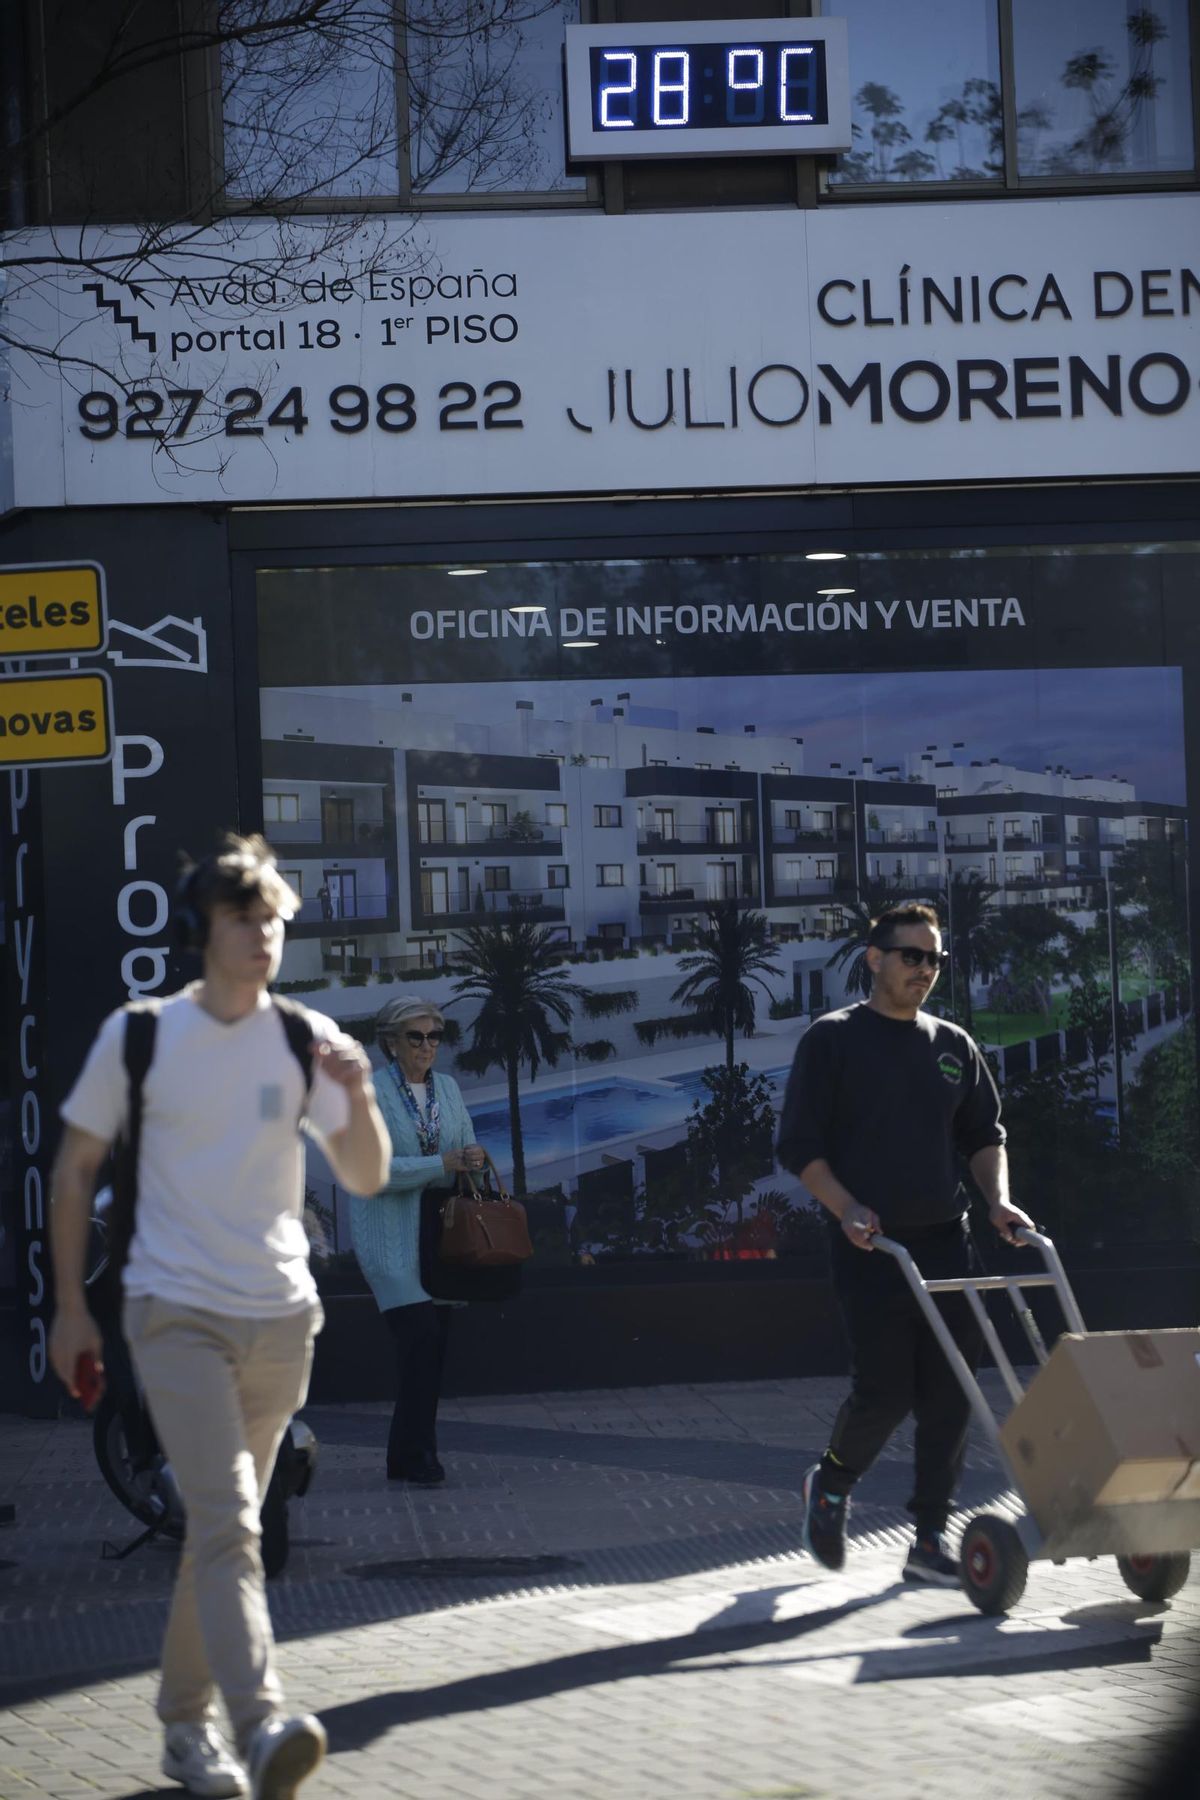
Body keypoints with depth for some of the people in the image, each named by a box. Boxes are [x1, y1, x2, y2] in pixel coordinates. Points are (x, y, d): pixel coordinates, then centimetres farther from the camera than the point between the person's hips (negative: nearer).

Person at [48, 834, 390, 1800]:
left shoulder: (306, 1038, 3)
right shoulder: (139, 1034, -2)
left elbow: (367, 1178, 4)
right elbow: (77, 1167, 5)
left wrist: (357, 1096, -16)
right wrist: (71, 1308, 2)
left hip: (280, 1319, 3)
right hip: (177, 1313, -3)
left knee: (223, 1526, 12)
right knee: (226, 1521, -18)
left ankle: (185, 1719, 26)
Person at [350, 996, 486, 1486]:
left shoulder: (448, 1089, 13)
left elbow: (466, 1150, 15)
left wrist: (472, 1159, -10)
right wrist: (443, 1164, -20)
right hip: (392, 1236, -6)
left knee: (432, 1343, 5)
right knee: (420, 1335, -16)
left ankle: (406, 1455, 14)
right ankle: (418, 1452, -10)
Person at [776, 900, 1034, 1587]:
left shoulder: (953, 1046, 15)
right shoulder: (833, 1040, 0)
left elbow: (985, 1134, 21)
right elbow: (799, 1145, -3)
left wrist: (998, 1197, 2)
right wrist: (847, 1207, -17)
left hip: (946, 1241, 5)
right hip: (871, 1247, -5)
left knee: (949, 1395, -1)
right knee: (884, 1392, -9)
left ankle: (930, 1539, 6)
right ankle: (831, 1484, 21)